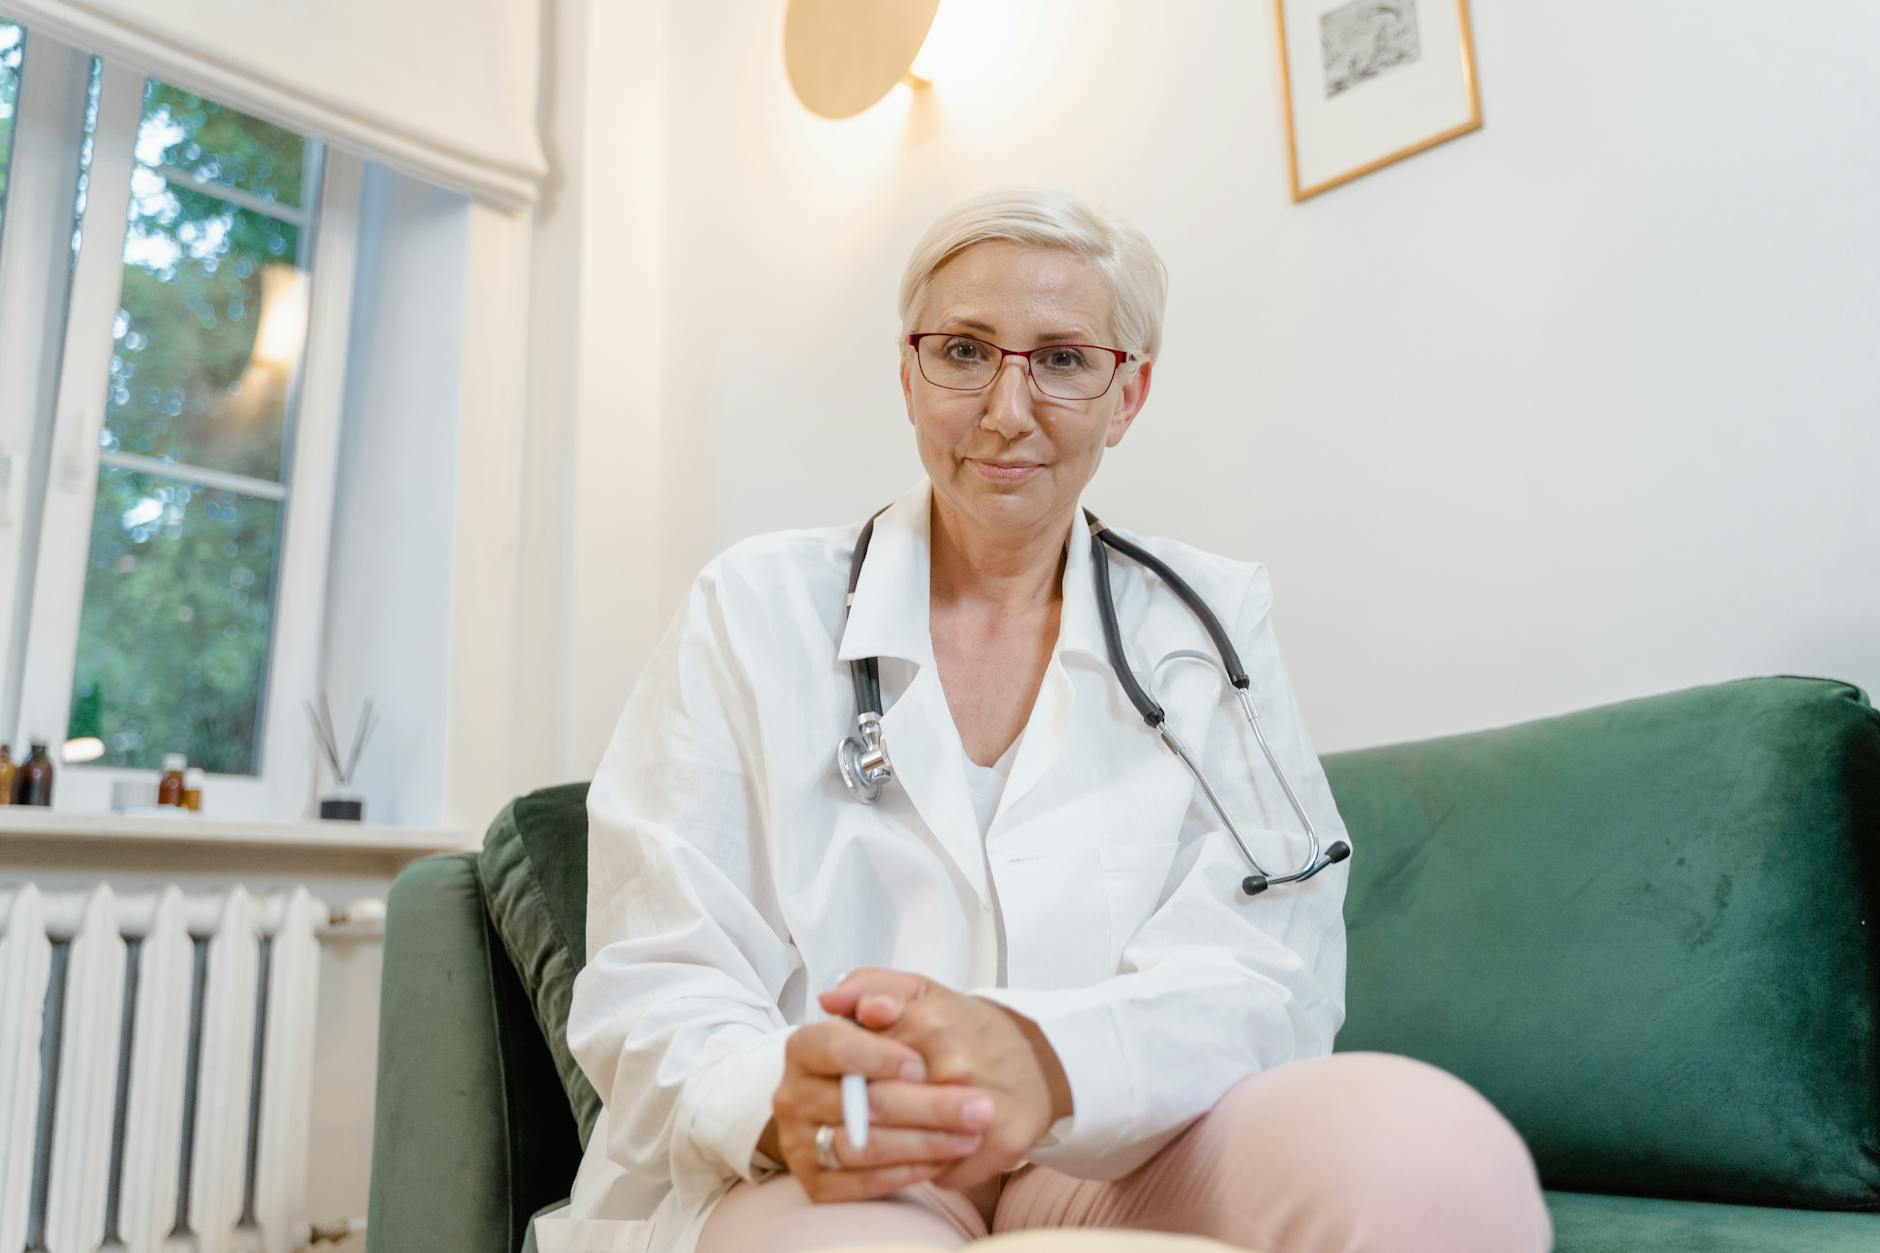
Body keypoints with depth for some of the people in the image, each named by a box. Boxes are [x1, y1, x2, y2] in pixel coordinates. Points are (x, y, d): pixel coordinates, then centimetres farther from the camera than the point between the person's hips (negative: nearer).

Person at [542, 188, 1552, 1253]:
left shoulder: (1212, 623, 8)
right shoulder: (754, 608, 4)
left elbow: (1267, 971, -4)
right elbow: (656, 988, -2)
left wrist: (1048, 1061, -27)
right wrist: (779, 1103, -27)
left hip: (1125, 1156, 1)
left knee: (1429, 1149, -31)